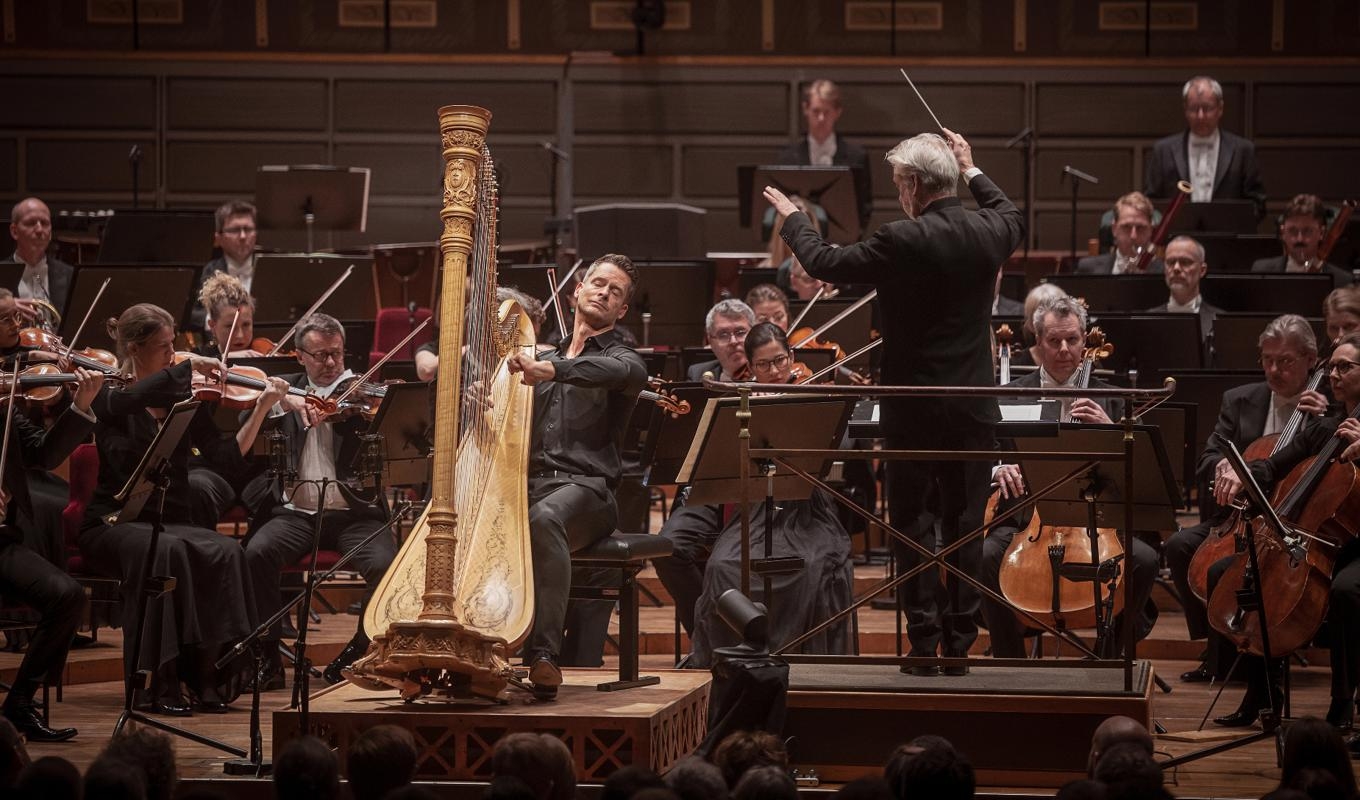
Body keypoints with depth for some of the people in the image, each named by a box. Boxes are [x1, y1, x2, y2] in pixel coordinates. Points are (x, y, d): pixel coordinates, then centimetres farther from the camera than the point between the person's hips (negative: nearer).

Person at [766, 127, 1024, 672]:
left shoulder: (903, 241, -18)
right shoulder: (986, 233, -2)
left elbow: (824, 263, -7)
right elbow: (1013, 217, 25)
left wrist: (792, 218, 10)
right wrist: (973, 172, 34)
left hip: (914, 408, -4)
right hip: (974, 408, 5)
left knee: (912, 520, 5)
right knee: (964, 520, 10)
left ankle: (924, 640, 3)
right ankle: (960, 641, 12)